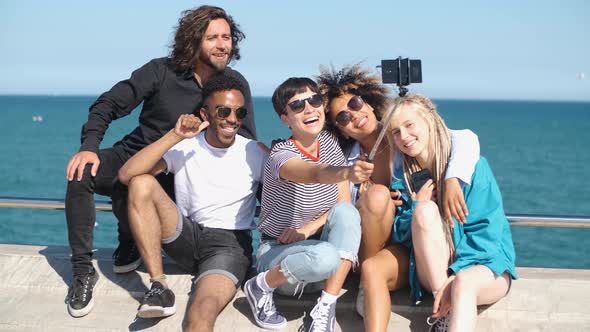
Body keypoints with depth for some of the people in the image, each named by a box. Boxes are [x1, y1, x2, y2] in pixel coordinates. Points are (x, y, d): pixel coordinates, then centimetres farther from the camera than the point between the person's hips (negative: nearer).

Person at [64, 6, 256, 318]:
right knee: (82, 173, -30)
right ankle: (83, 271, -20)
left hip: (176, 175, 1)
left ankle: (130, 241, 9)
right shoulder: (162, 71, -11)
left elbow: (247, 141, -3)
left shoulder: (236, 84, -6)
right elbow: (109, 104, -12)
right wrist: (89, 146, -28)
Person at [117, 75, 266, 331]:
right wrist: (174, 136, -18)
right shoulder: (183, 147, 0)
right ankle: (159, 287, -19)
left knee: (204, 311, -35)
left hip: (229, 244, -3)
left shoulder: (254, 154, 0)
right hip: (185, 236, 3)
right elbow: (126, 175, -13)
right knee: (142, 183, -20)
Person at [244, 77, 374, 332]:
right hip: (277, 252, -5)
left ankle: (326, 310, -21)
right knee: (326, 256, -38)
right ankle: (262, 285, -8)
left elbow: (344, 202, -2)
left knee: (346, 212, -26)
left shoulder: (329, 143, -2)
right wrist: (348, 172, -68)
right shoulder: (281, 156, -22)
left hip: (316, 243, 6)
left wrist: (308, 228, -18)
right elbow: (316, 174, -46)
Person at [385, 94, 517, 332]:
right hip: (434, 270, 3)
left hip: (484, 262, -3)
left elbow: (486, 232, -12)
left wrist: (456, 276, -24)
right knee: (425, 210, -25)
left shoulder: (471, 164, -7)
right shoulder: (402, 178, 5)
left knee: (464, 284, -38)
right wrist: (417, 209, -13)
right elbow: (400, 236, 7)